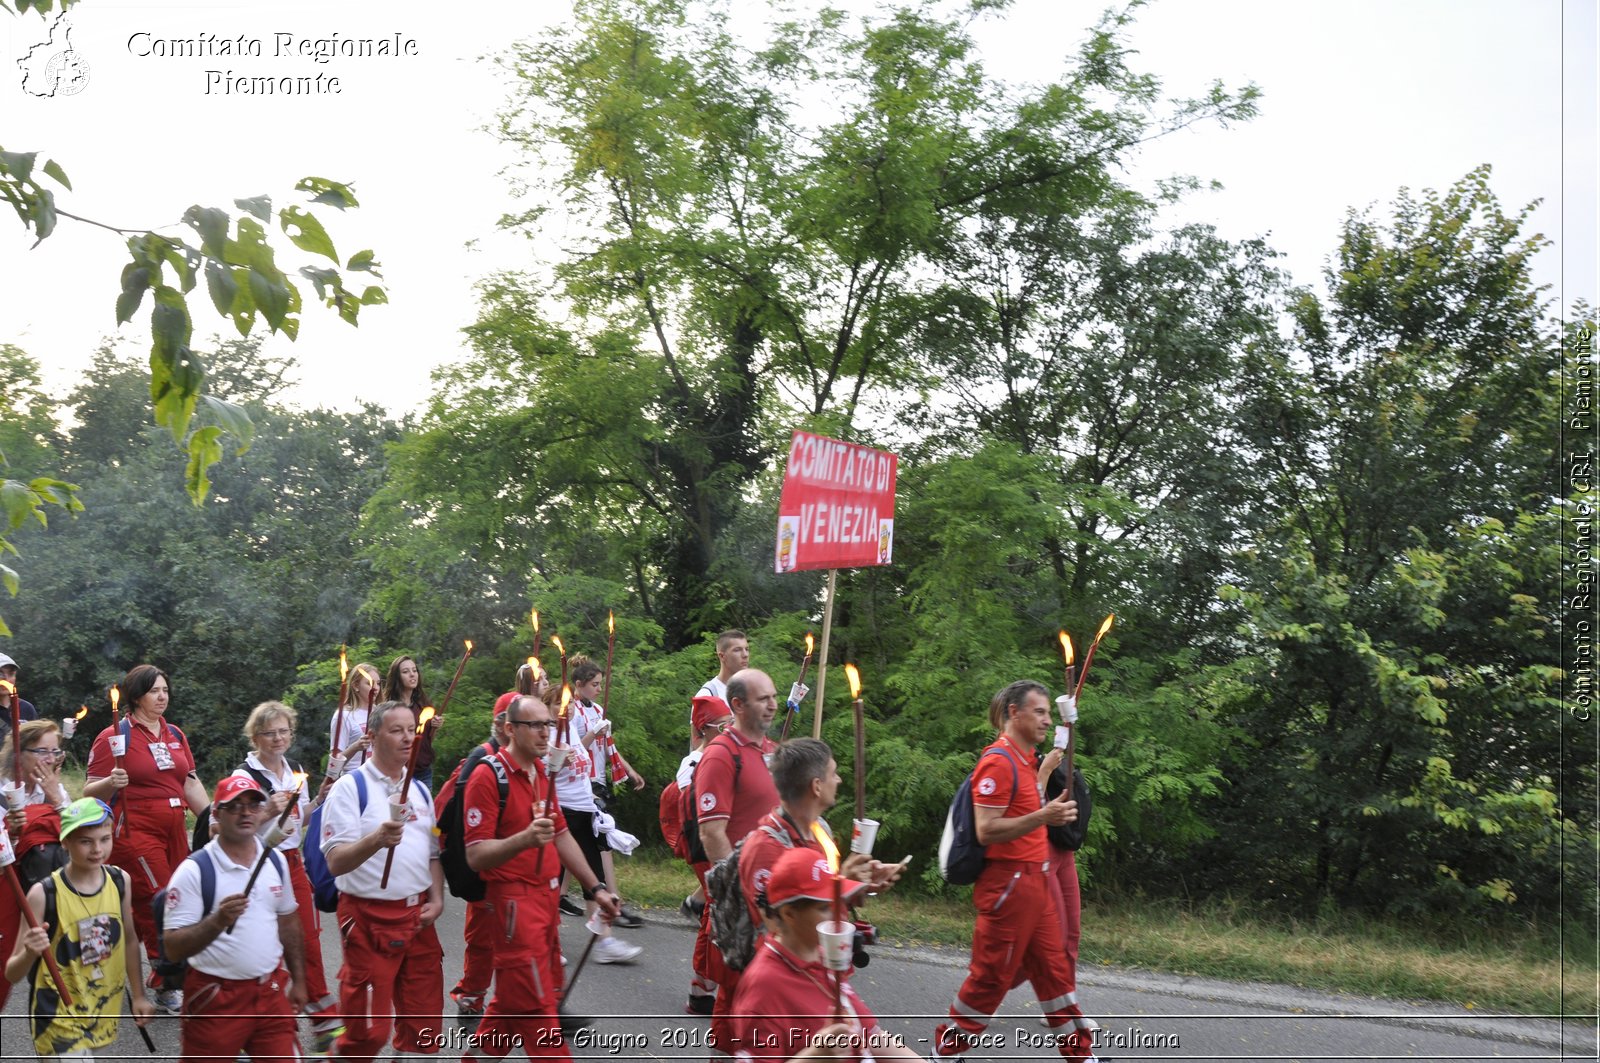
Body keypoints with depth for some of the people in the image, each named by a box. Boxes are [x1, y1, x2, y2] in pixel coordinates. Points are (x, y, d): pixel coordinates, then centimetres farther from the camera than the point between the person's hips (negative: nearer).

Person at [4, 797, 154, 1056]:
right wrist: (30, 954, -35)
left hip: (104, 1013, 6)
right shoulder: (44, 894, -19)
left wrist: (138, 994, 14)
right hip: (59, 1019, -6)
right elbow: (12, 973, -14)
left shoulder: (120, 881, -4)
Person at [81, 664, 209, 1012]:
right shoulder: (114, 736, -6)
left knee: (144, 910, 8)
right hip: (134, 832, -7)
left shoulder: (174, 735, 14)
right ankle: (168, 986, 1)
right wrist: (111, 783, -28)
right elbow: (91, 791, -8)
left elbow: (191, 784, 17)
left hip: (173, 832, 7)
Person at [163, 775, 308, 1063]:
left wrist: (298, 980, 16)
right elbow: (173, 948, -15)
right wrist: (218, 921, -29)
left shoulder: (276, 862, 6)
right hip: (215, 997, -4)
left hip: (271, 991, 4)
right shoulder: (193, 870, -11)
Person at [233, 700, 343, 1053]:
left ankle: (324, 1020, 11)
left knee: (309, 939, 5)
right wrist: (268, 813, -25)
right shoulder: (245, 775, -10)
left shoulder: (295, 771, 9)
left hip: (294, 862, 5)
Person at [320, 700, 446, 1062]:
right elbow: (336, 862, -17)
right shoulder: (350, 787, -8)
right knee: (368, 1031, -1)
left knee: (423, 1026, 9)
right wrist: (376, 840, -35)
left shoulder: (420, 790, 12)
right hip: (370, 918, -6)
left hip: (418, 916, 6)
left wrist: (437, 899, 4)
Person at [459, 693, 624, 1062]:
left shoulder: (542, 773, 12)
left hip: (546, 897, 9)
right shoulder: (488, 777, -15)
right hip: (514, 902, -8)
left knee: (514, 998, 17)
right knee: (536, 1005, -5)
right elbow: (476, 856, -19)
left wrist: (595, 888, 17)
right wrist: (526, 838, -34)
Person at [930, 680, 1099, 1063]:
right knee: (991, 976, 1)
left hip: (1034, 880, 9)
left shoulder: (1023, 759, 13)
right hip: (1009, 883, -9)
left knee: (1052, 968, 13)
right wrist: (1043, 816, -28)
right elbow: (986, 831, -22)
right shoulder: (998, 761, -17)